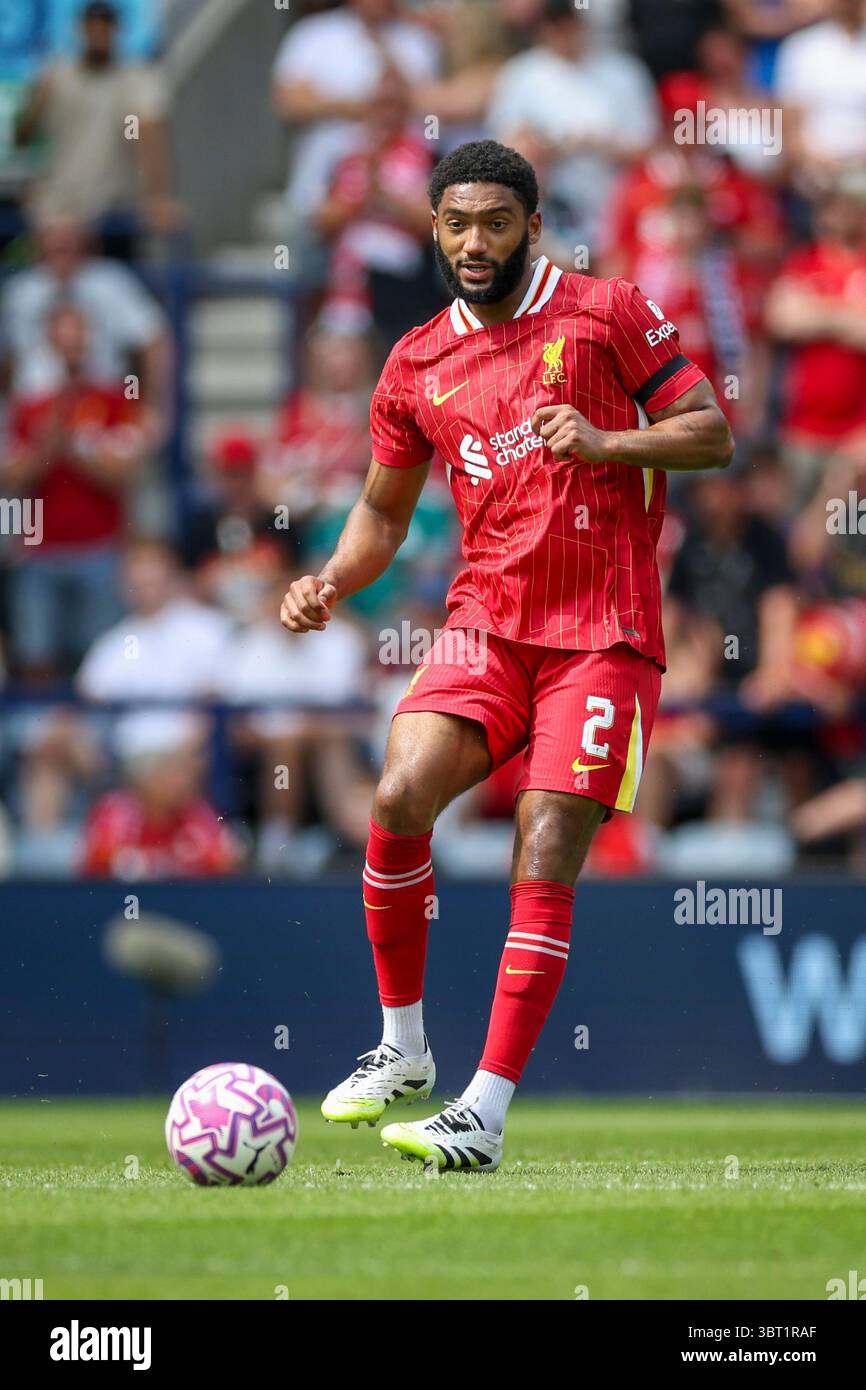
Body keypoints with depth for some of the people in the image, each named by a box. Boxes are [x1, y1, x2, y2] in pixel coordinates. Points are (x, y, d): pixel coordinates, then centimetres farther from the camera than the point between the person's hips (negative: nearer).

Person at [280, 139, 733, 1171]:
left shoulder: (607, 313, 1)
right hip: (486, 621, 3)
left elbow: (712, 433, 1)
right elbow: (384, 508, 22)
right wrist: (330, 583, 3)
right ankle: (403, 1047, 0)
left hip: (604, 634, -3)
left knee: (545, 860, -12)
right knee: (400, 795, -19)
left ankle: (486, 1114, -11)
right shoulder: (417, 364, 12)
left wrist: (606, 442, -15)